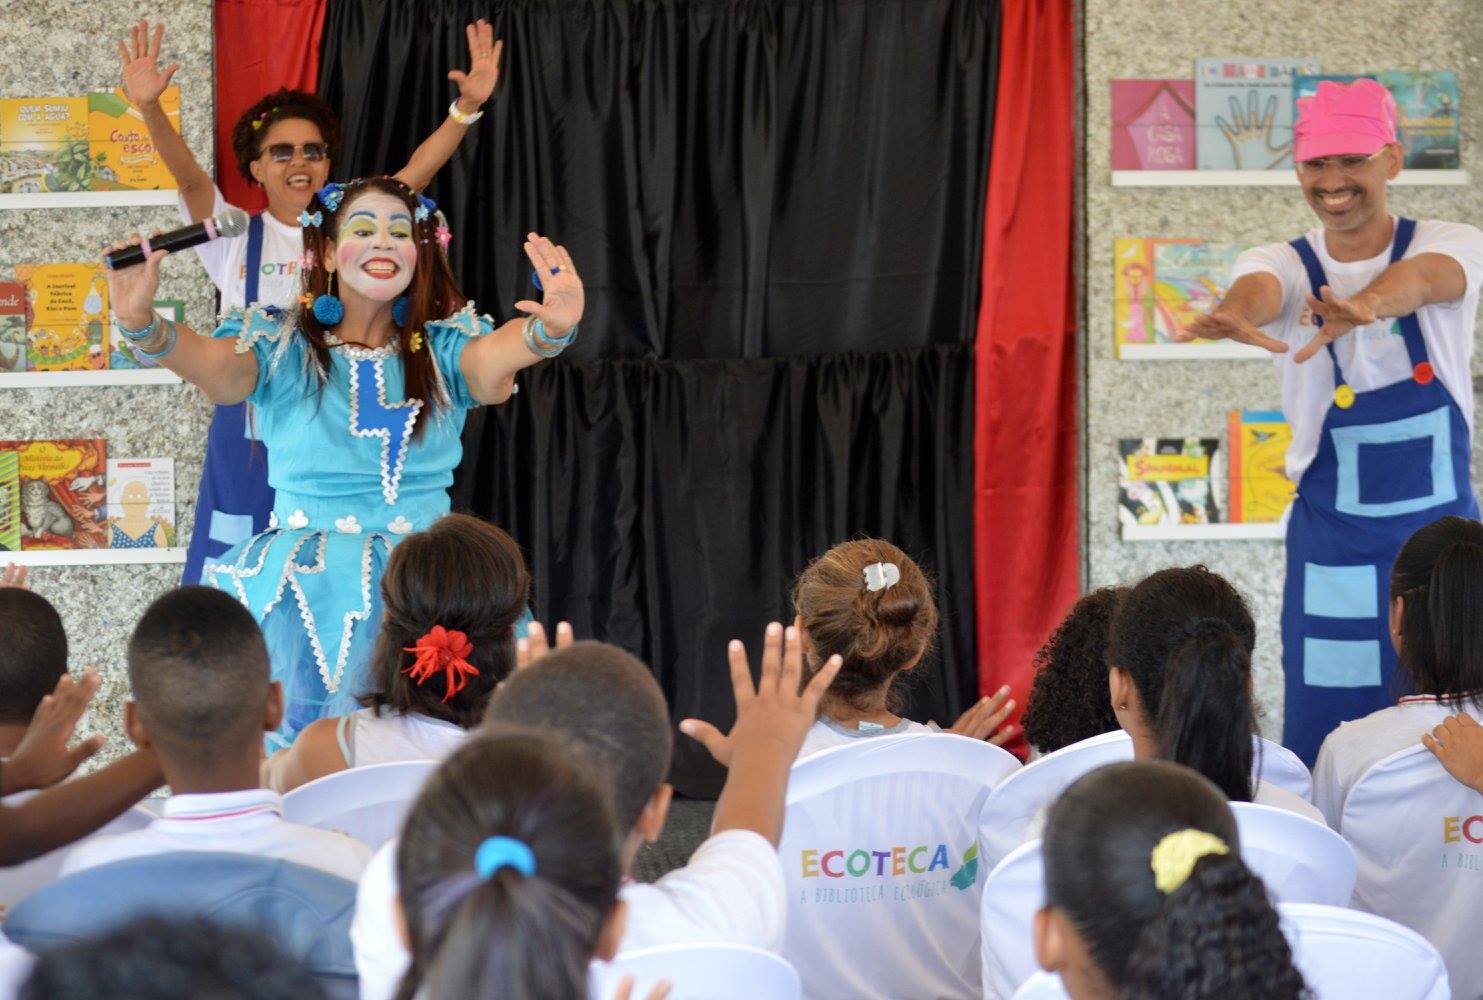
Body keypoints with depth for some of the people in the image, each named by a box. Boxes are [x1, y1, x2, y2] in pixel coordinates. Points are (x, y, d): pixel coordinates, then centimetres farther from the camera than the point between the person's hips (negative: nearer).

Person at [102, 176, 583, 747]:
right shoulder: (281, 349, 3)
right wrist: (142, 325, -38)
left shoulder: (442, 349, 6)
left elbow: (495, 355, -15)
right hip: (306, 590, -1)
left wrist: (550, 329, -39)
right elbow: (215, 362, -16)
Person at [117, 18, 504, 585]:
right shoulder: (236, 240, 6)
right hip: (250, 436, -1)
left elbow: (416, 173, -4)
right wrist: (149, 108, -28)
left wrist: (468, 107, -18)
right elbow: (188, 177, -10)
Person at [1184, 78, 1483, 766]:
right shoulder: (1284, 266, -4)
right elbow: (1260, 289, -29)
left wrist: (1367, 307, -55)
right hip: (1332, 545, 0)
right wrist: (1236, 315, -55)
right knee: (1322, 741, -3)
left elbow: (1421, 278, -31)